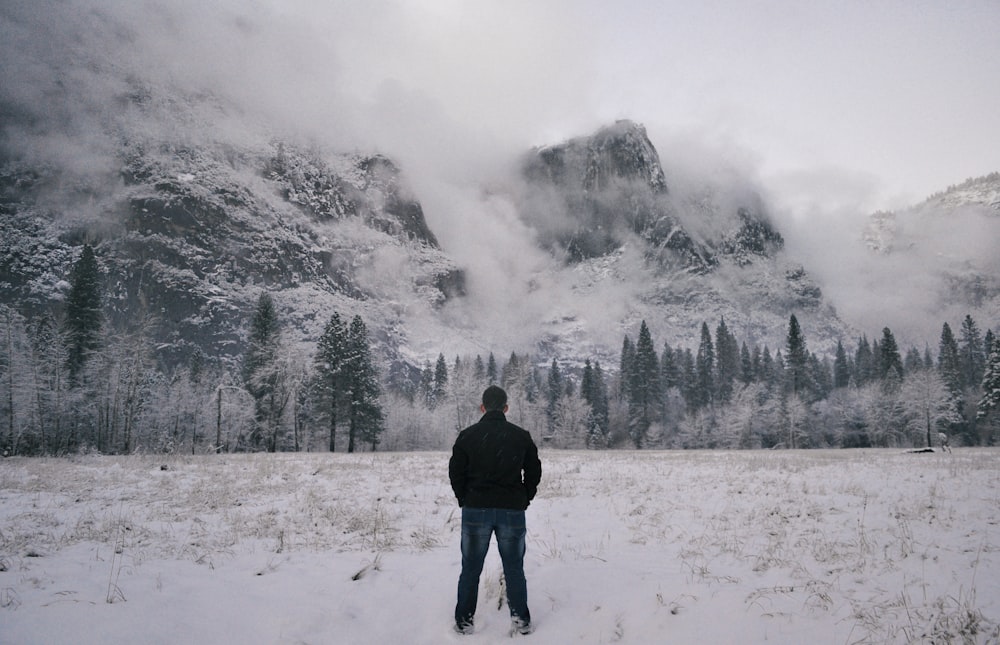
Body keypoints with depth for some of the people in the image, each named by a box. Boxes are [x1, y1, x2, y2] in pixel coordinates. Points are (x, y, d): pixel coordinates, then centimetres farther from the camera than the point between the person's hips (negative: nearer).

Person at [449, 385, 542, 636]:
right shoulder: (521, 436, 0)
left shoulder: (468, 435, -3)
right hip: (512, 511, 1)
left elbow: (455, 471, -1)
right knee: (514, 569, 12)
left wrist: (466, 500, 11)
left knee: (471, 569, 11)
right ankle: (521, 621, 15)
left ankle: (464, 621, 17)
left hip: (475, 510, 0)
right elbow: (534, 471, 5)